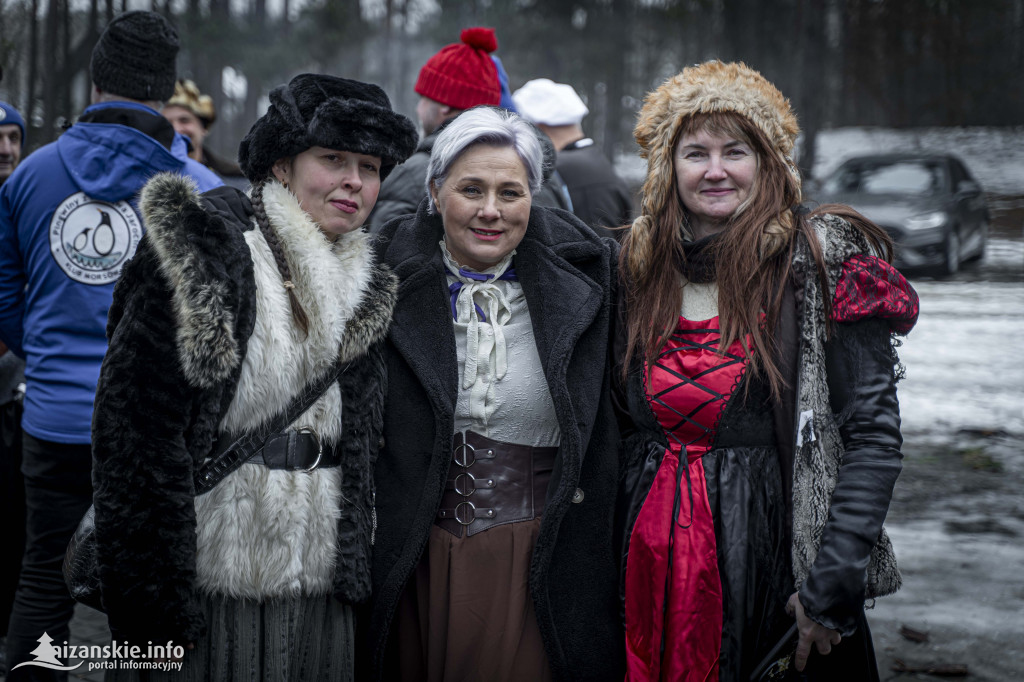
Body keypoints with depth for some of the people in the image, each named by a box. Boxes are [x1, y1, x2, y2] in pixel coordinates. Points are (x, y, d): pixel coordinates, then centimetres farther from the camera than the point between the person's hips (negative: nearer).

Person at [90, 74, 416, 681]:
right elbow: (135, 426, -12)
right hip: (208, 587, -6)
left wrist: (356, 573, 11)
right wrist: (147, 602, -15)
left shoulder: (366, 289, 12)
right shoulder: (204, 250, -8)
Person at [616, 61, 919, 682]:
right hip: (654, 560, 4)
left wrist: (833, 582, -17)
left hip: (773, 560, -4)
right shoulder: (642, 266, 7)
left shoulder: (823, 260, -7)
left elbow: (873, 432, -11)